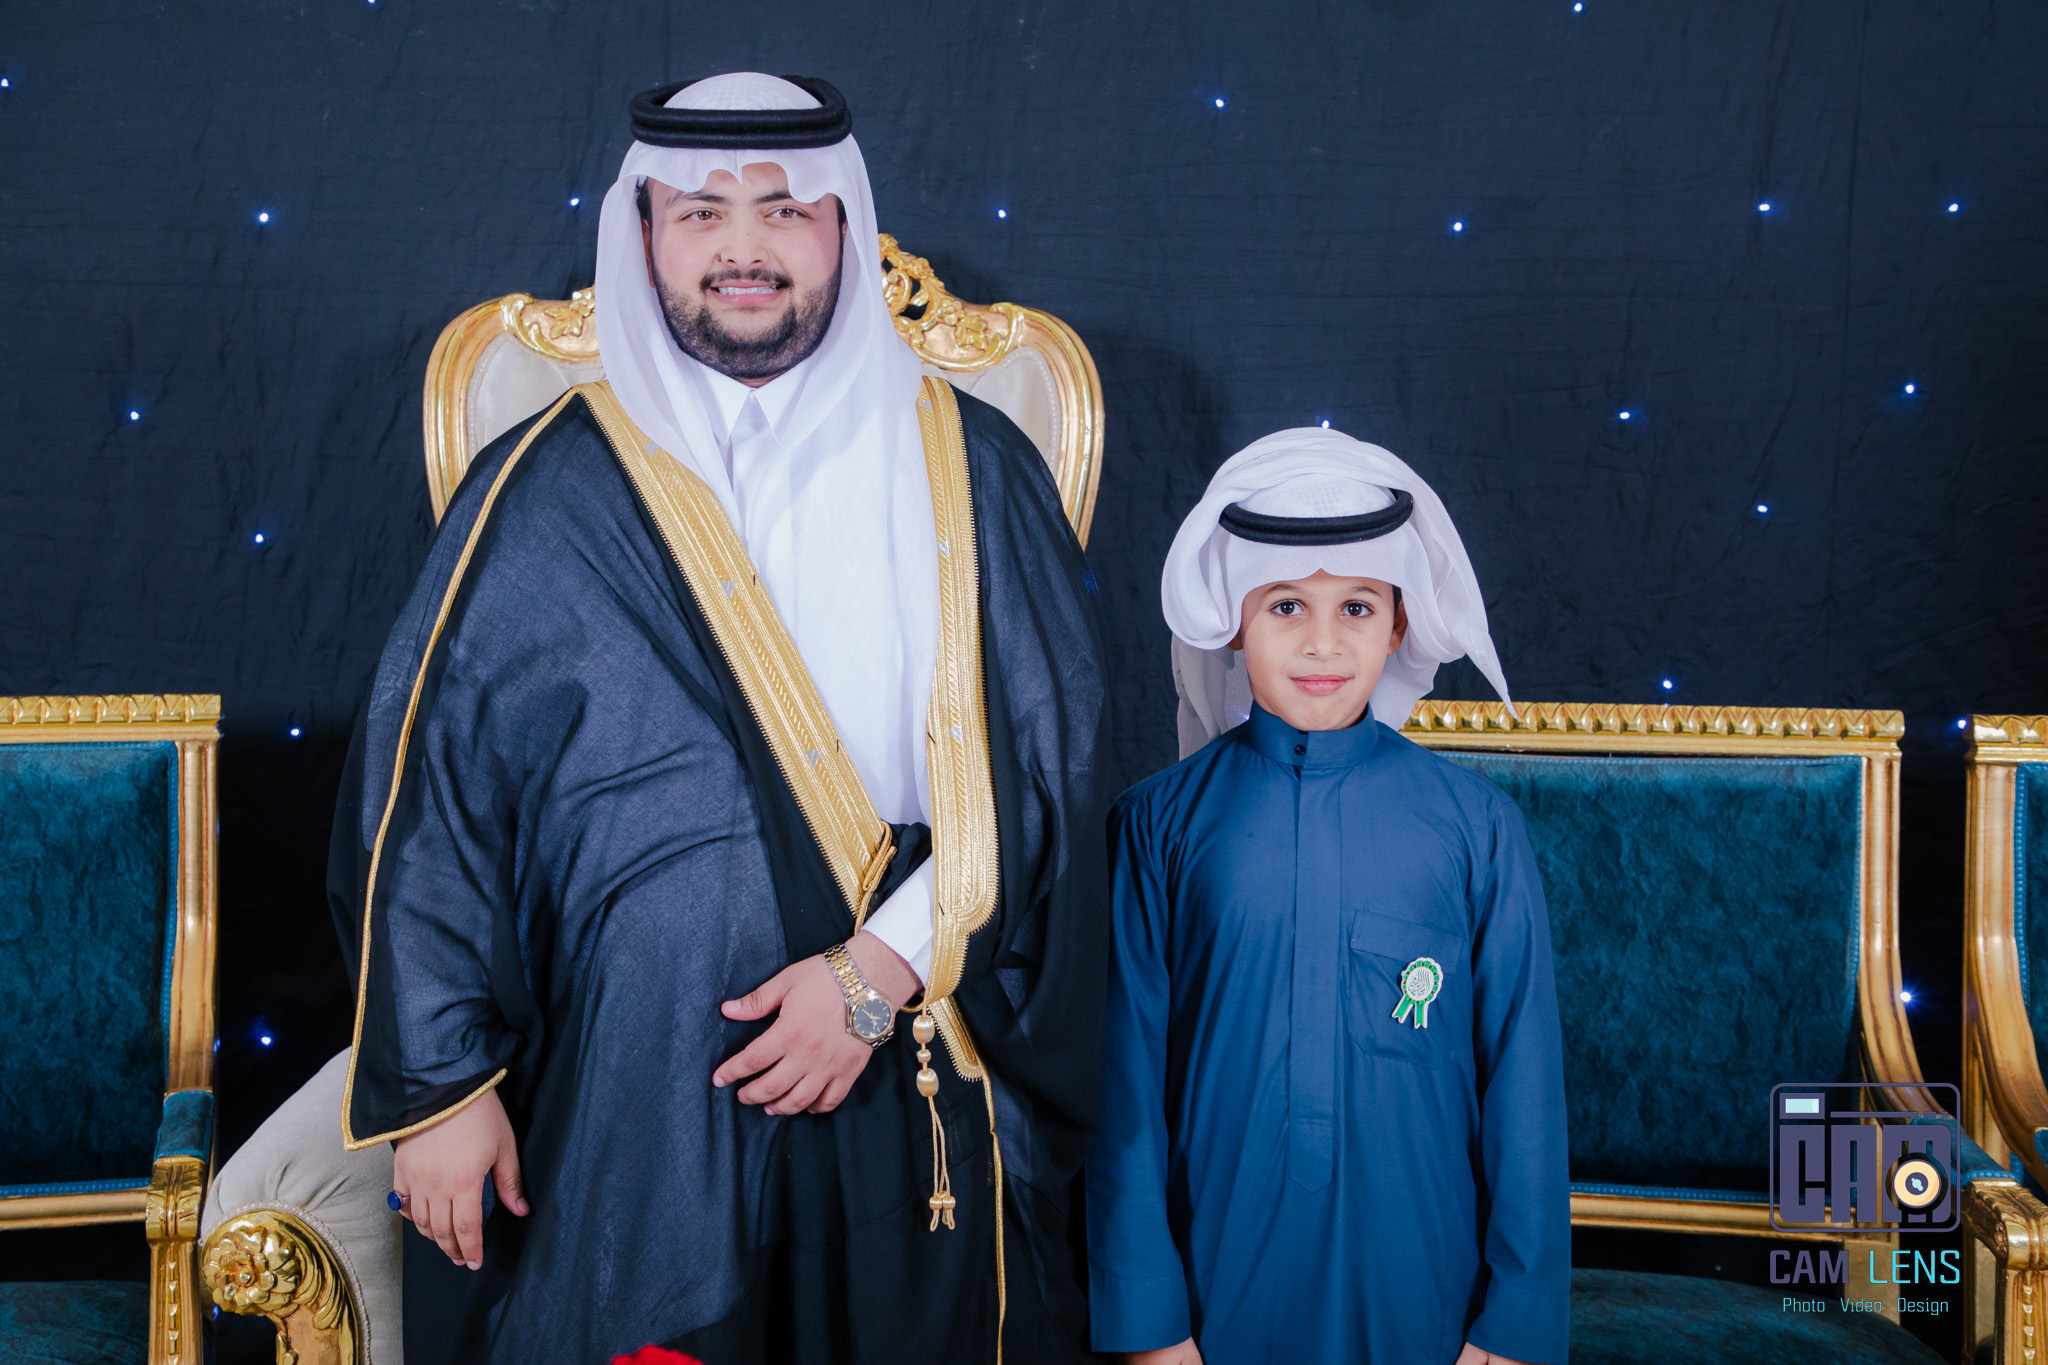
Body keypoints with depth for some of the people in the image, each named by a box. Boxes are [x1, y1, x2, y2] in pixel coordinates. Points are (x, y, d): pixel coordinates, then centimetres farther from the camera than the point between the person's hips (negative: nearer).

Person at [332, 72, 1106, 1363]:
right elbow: (426, 800, 0)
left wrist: (882, 968, -13)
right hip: (626, 1105, -1)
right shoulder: (548, 493, 1)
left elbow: (1047, 764, -3)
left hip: (919, 1103, 1)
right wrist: (440, 1089, -3)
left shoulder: (971, 472, 3)